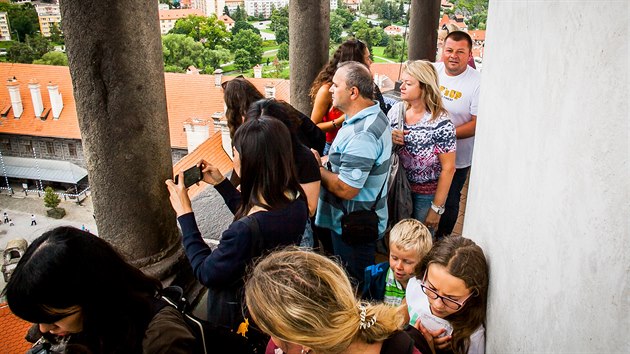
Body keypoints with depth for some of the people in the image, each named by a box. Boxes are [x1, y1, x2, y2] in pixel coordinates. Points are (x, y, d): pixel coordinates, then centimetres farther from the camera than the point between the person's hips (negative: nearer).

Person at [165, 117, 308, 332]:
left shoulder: (244, 231, -41)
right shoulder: (297, 200, -16)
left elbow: (205, 273, -21)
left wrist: (185, 214, -18)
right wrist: (221, 183, 5)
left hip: (239, 316, -7)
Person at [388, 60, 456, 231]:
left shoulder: (441, 123, -21)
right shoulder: (396, 109, -5)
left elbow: (448, 168, -17)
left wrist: (437, 208, -14)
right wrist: (389, 139, -16)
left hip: (425, 195, -4)